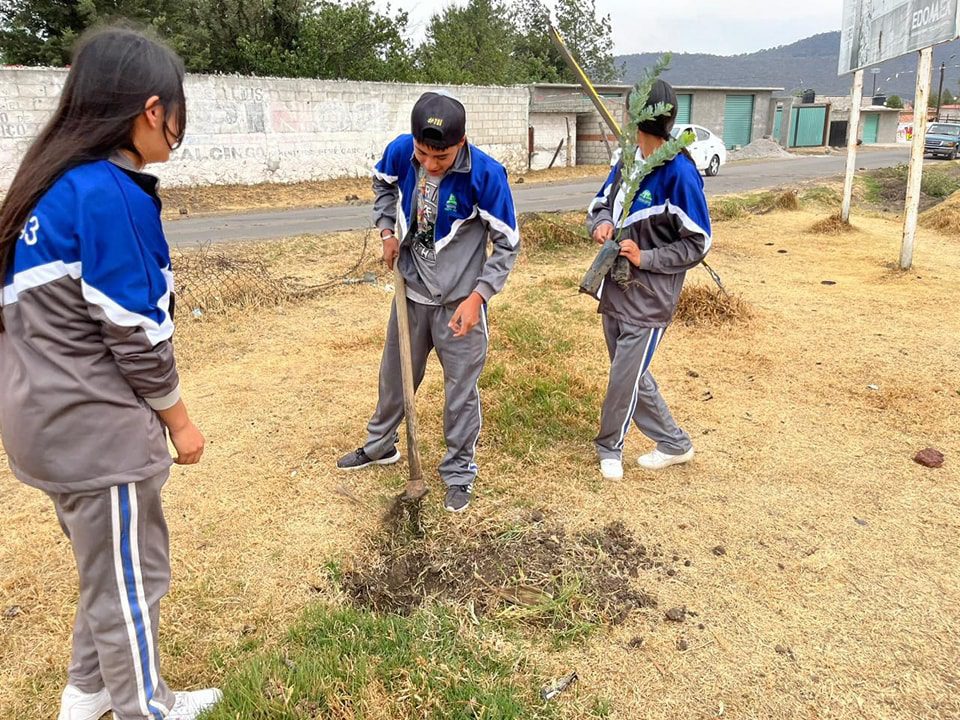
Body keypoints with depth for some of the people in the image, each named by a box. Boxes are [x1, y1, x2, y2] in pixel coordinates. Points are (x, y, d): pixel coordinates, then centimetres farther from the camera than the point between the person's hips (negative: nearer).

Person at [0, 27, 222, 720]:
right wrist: (180, 420, -5)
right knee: (132, 579, 11)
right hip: (93, 426, -9)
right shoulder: (114, 195, -23)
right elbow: (136, 333, -20)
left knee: (109, 567, 25)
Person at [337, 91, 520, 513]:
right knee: (395, 375, 21)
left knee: (461, 390, 6)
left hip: (460, 302, -4)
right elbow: (383, 184, 13)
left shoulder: (486, 174, -24)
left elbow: (508, 243, -14)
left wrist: (478, 295, -22)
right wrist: (387, 230, 0)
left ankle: (459, 471, 26)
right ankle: (380, 446, 44)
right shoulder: (400, 151, -12)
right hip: (411, 292, 5)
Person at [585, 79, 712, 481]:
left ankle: (609, 446, 29)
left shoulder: (679, 173, -18)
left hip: (648, 299, -8)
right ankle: (675, 444, 34)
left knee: (624, 379, 3)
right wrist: (601, 223, -9)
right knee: (632, 375, 17)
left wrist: (646, 258, -19)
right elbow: (600, 204, 14)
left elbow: (697, 244, -13)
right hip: (615, 290, 8)